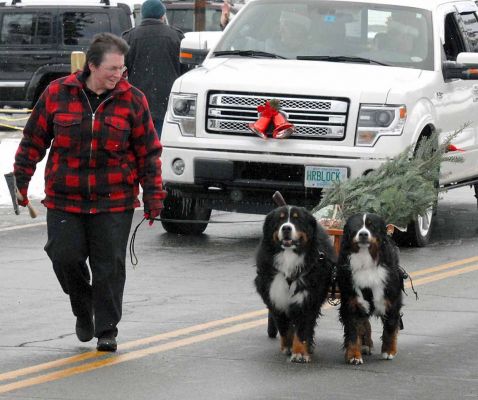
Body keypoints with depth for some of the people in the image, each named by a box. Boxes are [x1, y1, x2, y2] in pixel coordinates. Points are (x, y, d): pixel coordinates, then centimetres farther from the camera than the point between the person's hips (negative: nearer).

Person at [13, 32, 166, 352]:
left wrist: (153, 194, 0)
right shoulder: (57, 93, 0)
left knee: (109, 266, -1)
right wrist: (21, 179, 7)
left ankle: (106, 331, 12)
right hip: (64, 199, 1)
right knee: (65, 257, -4)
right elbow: (34, 140, 9)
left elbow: (148, 151, 3)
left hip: (114, 202, -1)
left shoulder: (132, 99, -1)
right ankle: (84, 311, 24)